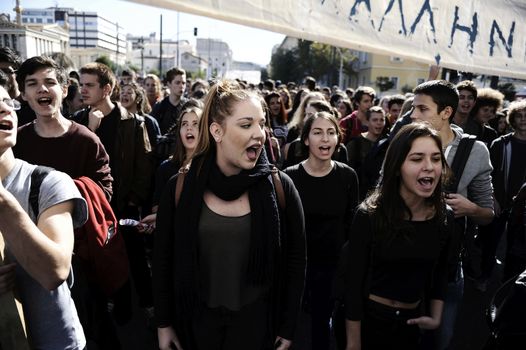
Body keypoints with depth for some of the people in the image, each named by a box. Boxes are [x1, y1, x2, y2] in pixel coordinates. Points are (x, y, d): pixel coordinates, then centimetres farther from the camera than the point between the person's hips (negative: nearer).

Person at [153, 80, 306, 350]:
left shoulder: (280, 187, -11)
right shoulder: (180, 187, -9)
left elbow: (295, 260, -4)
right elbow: (163, 260, -1)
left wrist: (287, 328, -1)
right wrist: (164, 323, 2)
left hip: (257, 320, -1)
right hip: (197, 319, 1)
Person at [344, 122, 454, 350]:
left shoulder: (445, 217, -6)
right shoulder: (369, 216, -19)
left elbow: (440, 274, 9)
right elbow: (353, 282, -17)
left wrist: (436, 317, 5)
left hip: (413, 321, 4)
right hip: (370, 318, -4)